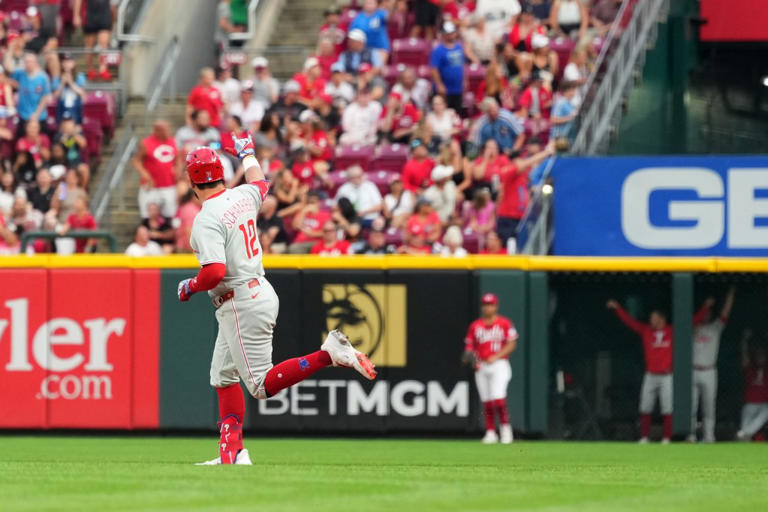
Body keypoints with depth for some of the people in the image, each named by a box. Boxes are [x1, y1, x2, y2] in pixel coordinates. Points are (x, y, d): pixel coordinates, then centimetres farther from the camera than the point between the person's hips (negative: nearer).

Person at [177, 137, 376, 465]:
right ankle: (232, 454, 16)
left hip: (241, 303, -10)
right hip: (260, 290, 10)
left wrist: (190, 287, -9)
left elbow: (215, 272, -30)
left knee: (262, 386, -8)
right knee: (223, 376, 17)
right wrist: (247, 153, 49)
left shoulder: (206, 220, -20)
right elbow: (260, 183, 30)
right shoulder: (243, 196, 4)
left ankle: (330, 353, -19)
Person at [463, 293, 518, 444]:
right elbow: (469, 347, 13)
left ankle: (505, 427, -2)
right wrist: (470, 357, -8)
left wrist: (496, 356, -14)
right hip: (481, 367, 4)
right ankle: (490, 432, 9)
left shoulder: (505, 323, 1)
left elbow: (511, 345, -4)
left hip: (499, 365, -4)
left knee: (498, 398, -17)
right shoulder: (475, 326, 11)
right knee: (487, 402, 2)